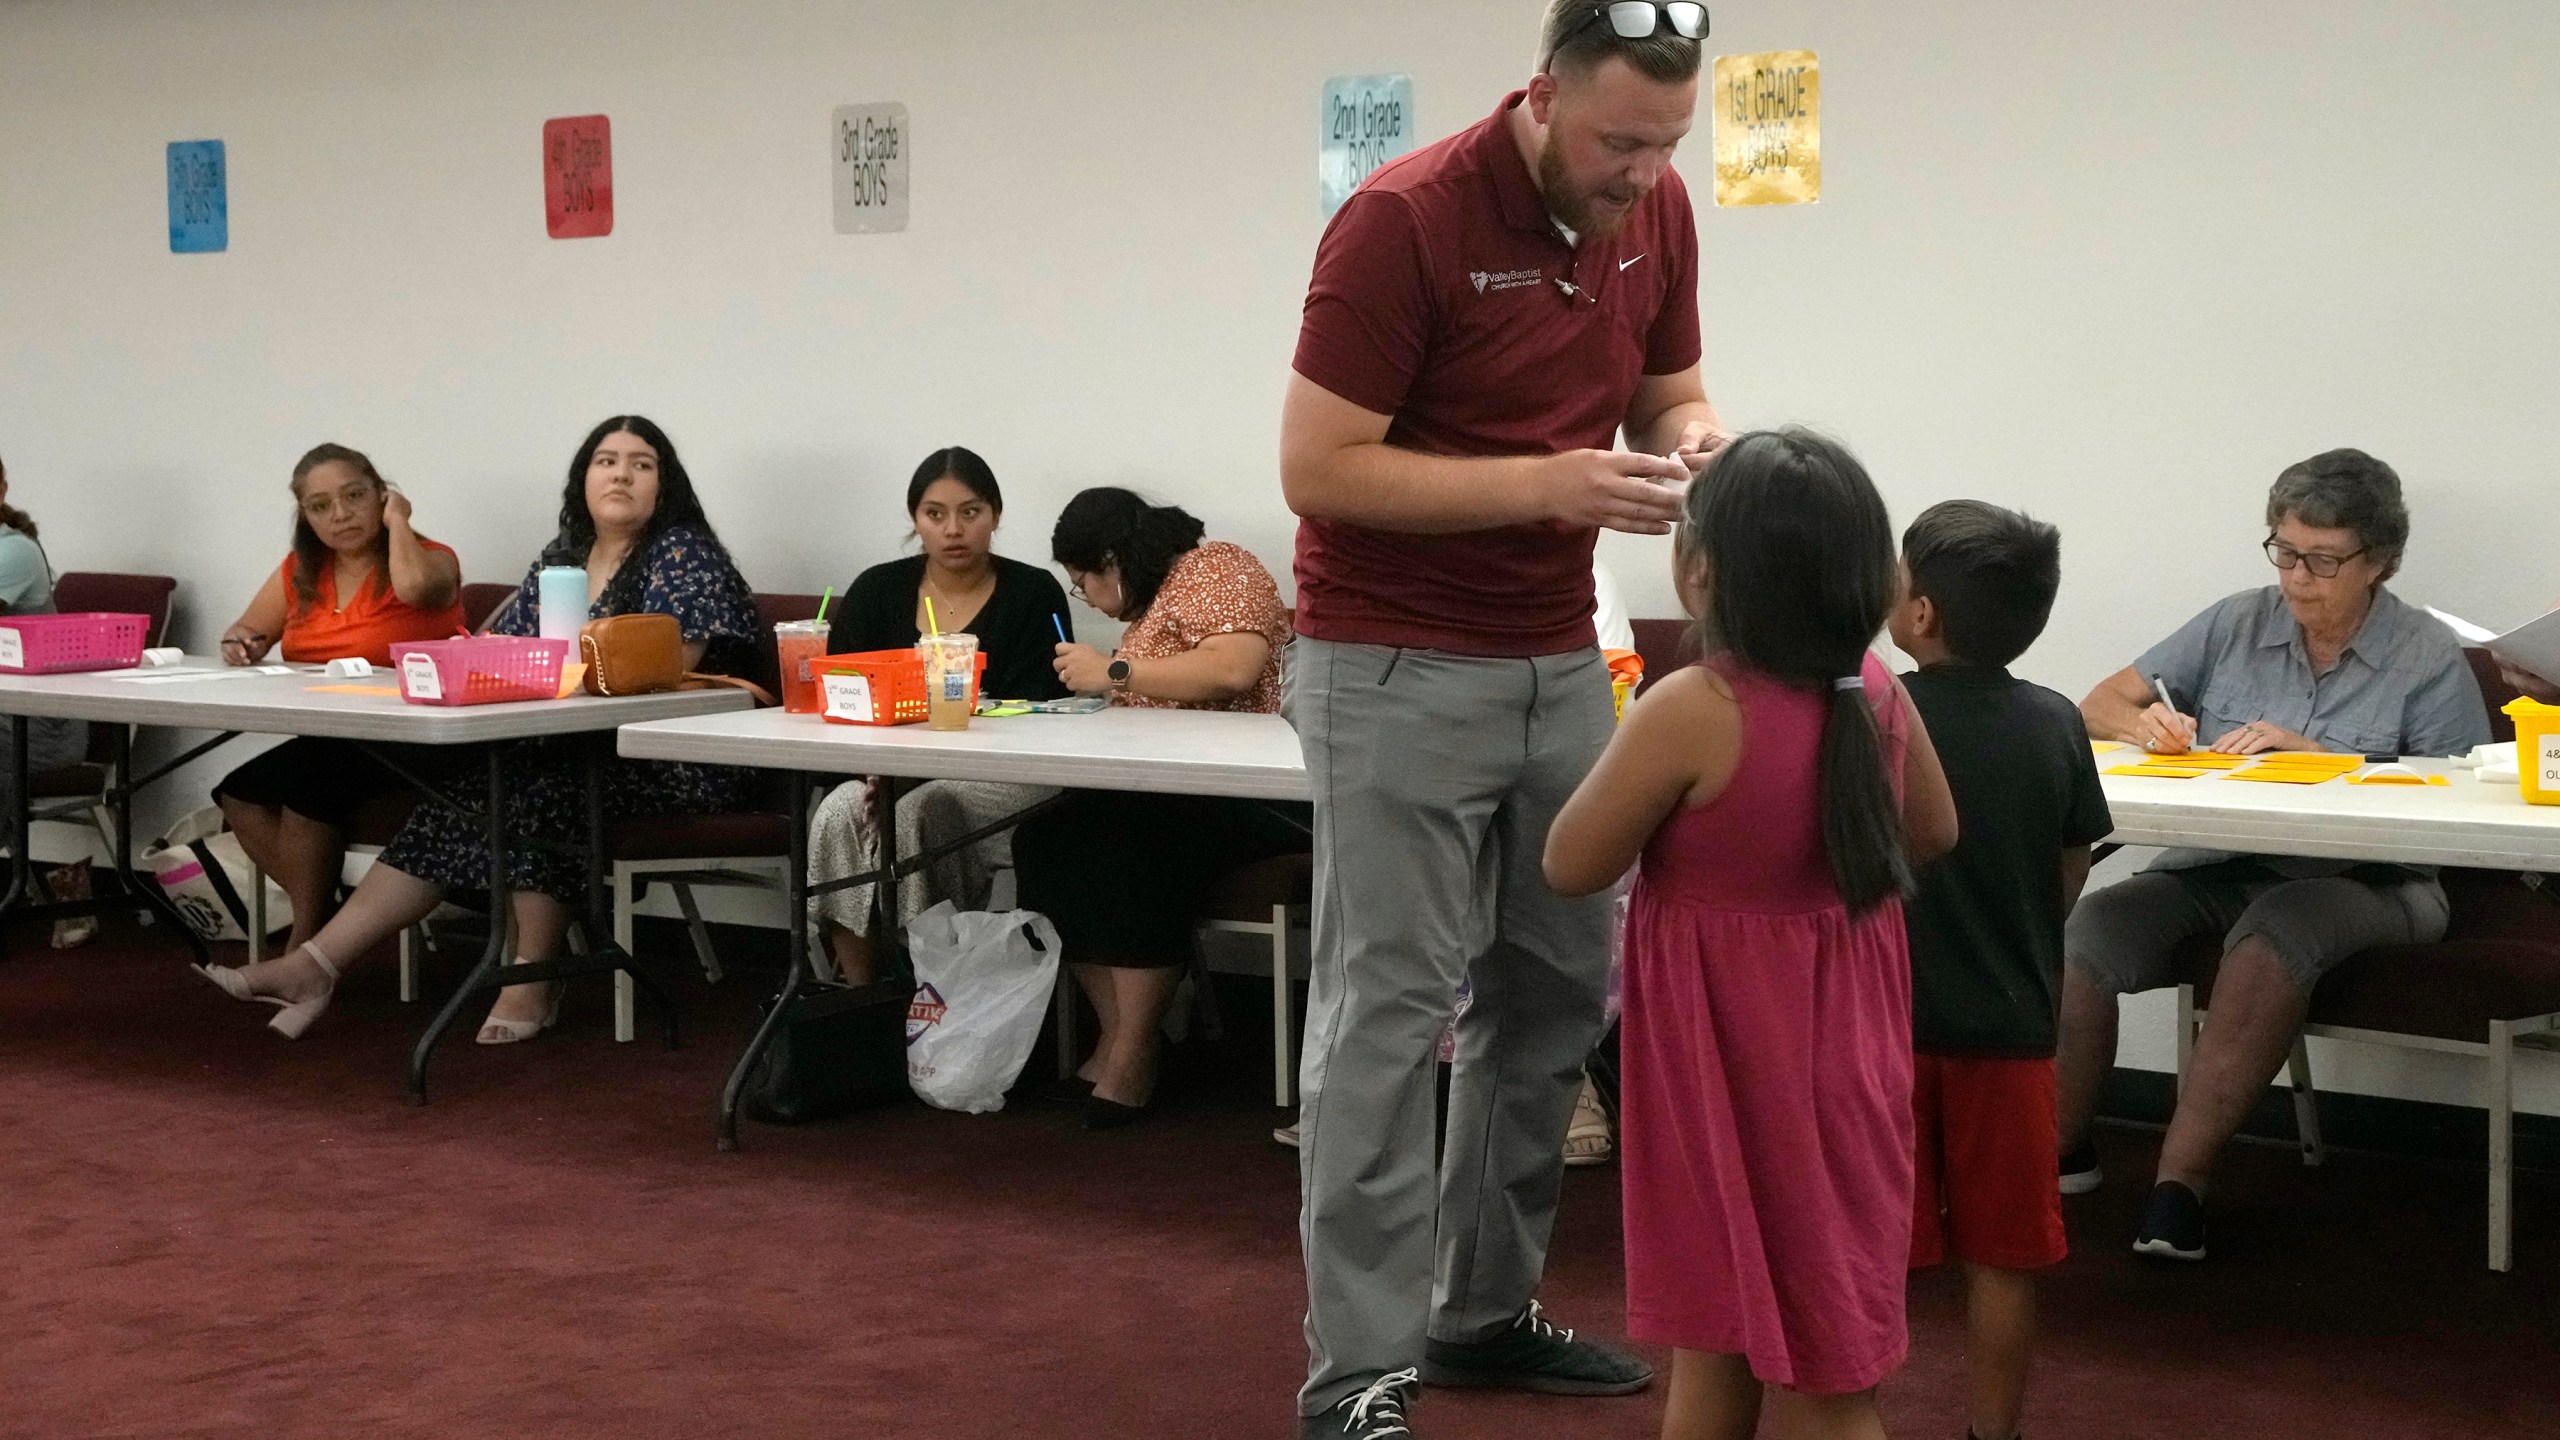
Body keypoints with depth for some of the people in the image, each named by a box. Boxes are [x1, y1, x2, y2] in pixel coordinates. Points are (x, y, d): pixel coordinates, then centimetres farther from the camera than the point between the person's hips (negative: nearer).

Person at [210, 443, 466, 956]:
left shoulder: (431, 559, -4)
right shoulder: (300, 572, 15)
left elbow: (415, 587, -29)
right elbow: (246, 632, 16)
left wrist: (396, 520, -10)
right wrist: (241, 643, -9)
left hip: (411, 743, -7)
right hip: (322, 743, 7)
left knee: (306, 777, -27)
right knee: (239, 795, -13)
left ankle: (306, 943, -14)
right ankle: (321, 918, -6)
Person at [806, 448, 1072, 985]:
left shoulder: (1035, 594, 1)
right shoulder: (877, 590, 11)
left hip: (1006, 779, -3)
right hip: (893, 772, 3)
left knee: (921, 810, -33)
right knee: (840, 813, -28)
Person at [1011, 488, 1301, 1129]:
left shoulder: (1215, 569, -5)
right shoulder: (1151, 602, 24)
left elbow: (1235, 667, -23)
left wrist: (1114, 673, -17)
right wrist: (1091, 681, 12)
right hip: (1164, 794, 9)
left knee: (1135, 843, -35)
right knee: (1043, 843, -13)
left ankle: (1131, 1058, -26)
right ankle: (1113, 1035, -16)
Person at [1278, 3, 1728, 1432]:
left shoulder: (1657, 213, 1)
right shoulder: (1403, 219, -20)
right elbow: (1317, 468, -20)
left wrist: (1691, 438, -12)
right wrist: (1544, 483, -28)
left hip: (1562, 661, 7)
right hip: (1396, 669, -7)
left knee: (1562, 994, 13)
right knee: (1391, 1012, -5)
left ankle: (1488, 1306, 27)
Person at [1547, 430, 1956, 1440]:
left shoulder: (1691, 710, -22)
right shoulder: (1878, 692, -3)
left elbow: (1572, 866, -12)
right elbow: (1933, 835, 14)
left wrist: (1637, 767, 2)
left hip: (1727, 1048, -6)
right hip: (1840, 1036, 6)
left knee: (1716, 1340, 9)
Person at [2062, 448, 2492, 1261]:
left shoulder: (2429, 660, 3)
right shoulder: (2238, 625, 13)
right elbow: (2102, 705, 15)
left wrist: (2319, 758, -14)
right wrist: (2143, 722, -9)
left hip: (2357, 883, -3)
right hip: (2214, 869, 3)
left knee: (2274, 932, -38)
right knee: (2089, 930, -25)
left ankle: (2181, 1178, -32)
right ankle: (2058, 1149, -6)